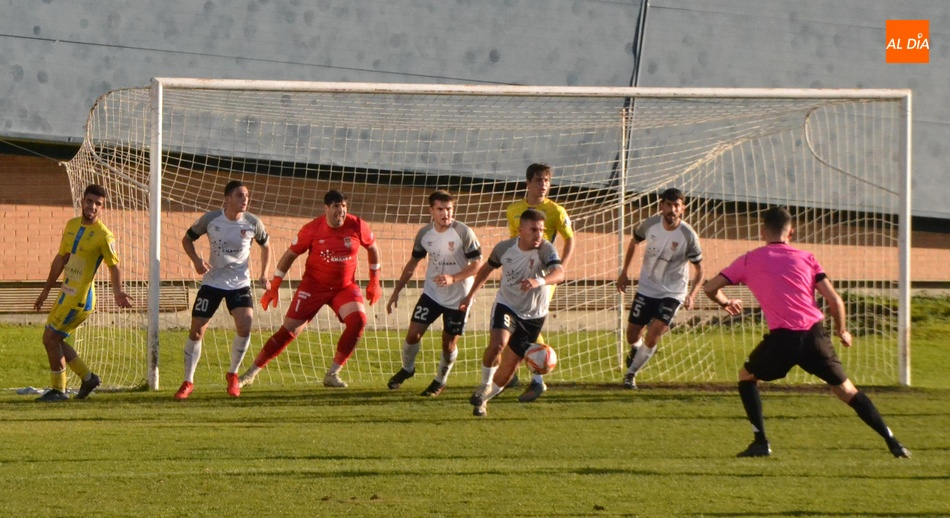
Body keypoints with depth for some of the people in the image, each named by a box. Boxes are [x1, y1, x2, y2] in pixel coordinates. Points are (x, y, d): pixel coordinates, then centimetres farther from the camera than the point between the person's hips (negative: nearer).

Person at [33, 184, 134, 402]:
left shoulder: (104, 236, -13)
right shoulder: (72, 225, 10)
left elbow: (114, 267, -15)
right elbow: (60, 259, 17)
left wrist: (117, 292, -33)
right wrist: (46, 290, 20)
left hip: (80, 298, -8)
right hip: (66, 294, 8)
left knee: (51, 338, -7)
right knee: (53, 339, 12)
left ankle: (58, 390, 5)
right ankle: (88, 377, 23)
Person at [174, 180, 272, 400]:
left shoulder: (252, 223, -6)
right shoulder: (210, 220, -9)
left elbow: (266, 246, 12)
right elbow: (187, 239, 5)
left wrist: (265, 274, 1)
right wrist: (196, 260, -12)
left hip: (240, 283, 0)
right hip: (212, 281, 0)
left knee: (245, 326, -20)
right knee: (196, 330, -2)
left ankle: (232, 374, 3)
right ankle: (188, 382, 13)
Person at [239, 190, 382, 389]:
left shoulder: (357, 227, -9)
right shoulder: (312, 230, -14)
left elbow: (372, 248, 10)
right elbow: (290, 255, -3)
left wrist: (374, 281, 10)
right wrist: (273, 287, -5)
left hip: (345, 286, 2)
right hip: (313, 286, -2)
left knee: (358, 320, -24)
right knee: (289, 330, -5)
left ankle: (332, 374, -13)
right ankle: (252, 372, 8)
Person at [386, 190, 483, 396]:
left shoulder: (463, 233, -18)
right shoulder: (424, 234, -4)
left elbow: (477, 264, -14)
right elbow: (413, 263, 10)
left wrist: (453, 278, -28)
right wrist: (397, 291, 9)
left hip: (458, 297, -3)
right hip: (431, 293, 3)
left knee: (449, 344, 3)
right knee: (413, 334, -5)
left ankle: (440, 381, 28)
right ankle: (407, 368, 24)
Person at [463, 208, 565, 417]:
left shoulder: (546, 249, -21)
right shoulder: (505, 248, -10)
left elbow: (559, 273, -41)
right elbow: (487, 268, 11)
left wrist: (539, 281, -61)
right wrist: (470, 296, 13)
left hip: (533, 315, 0)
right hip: (506, 305, 0)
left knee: (510, 365, 4)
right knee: (497, 344, -28)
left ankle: (483, 399, 28)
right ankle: (485, 385, -3)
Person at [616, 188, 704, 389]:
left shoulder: (689, 236, -18)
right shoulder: (650, 224, -11)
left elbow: (699, 270, -9)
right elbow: (634, 242, 12)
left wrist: (691, 295, -23)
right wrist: (624, 272, 12)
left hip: (672, 293, -3)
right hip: (646, 288, 3)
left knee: (652, 336, -18)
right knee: (632, 337, 6)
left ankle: (631, 373, 3)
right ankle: (637, 349, 43)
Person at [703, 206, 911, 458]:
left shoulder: (749, 260, 13)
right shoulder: (806, 258, 15)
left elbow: (710, 287, 14)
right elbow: (834, 300, 8)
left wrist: (725, 302, 36)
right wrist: (842, 331, 26)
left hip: (782, 338, -2)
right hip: (815, 333, 2)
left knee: (747, 376, 24)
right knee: (846, 390, 13)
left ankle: (761, 442, 12)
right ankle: (892, 442, 5)